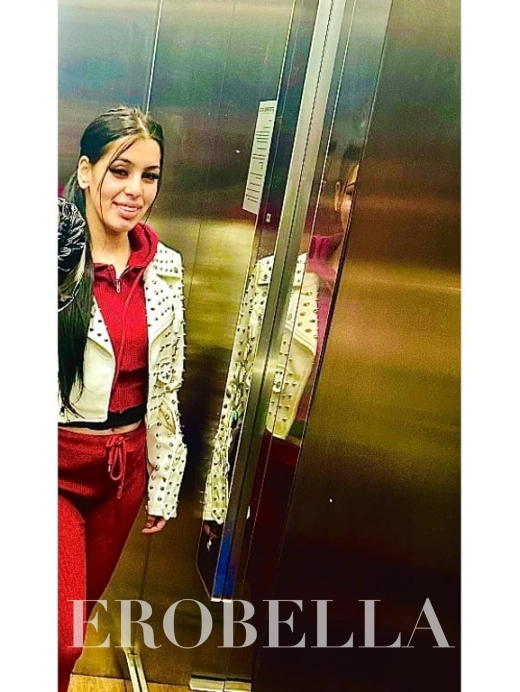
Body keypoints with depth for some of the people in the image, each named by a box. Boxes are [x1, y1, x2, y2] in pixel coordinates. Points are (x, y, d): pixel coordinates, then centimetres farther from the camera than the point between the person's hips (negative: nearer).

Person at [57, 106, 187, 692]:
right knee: (62, 638, 1)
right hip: (58, 461, -4)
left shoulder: (166, 267, -1)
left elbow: (167, 384, 5)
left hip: (124, 465, 4)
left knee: (82, 607, 23)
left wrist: (164, 483, 9)